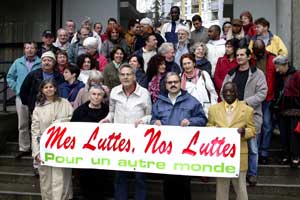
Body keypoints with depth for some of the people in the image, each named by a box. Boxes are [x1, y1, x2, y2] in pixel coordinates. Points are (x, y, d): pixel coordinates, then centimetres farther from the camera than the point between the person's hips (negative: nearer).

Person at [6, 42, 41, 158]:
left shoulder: (41, 63, -2)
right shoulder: (18, 63, 9)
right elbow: (10, 77, 17)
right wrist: (15, 88, 7)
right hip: (21, 97, 3)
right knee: (22, 125, 9)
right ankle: (24, 148, 20)